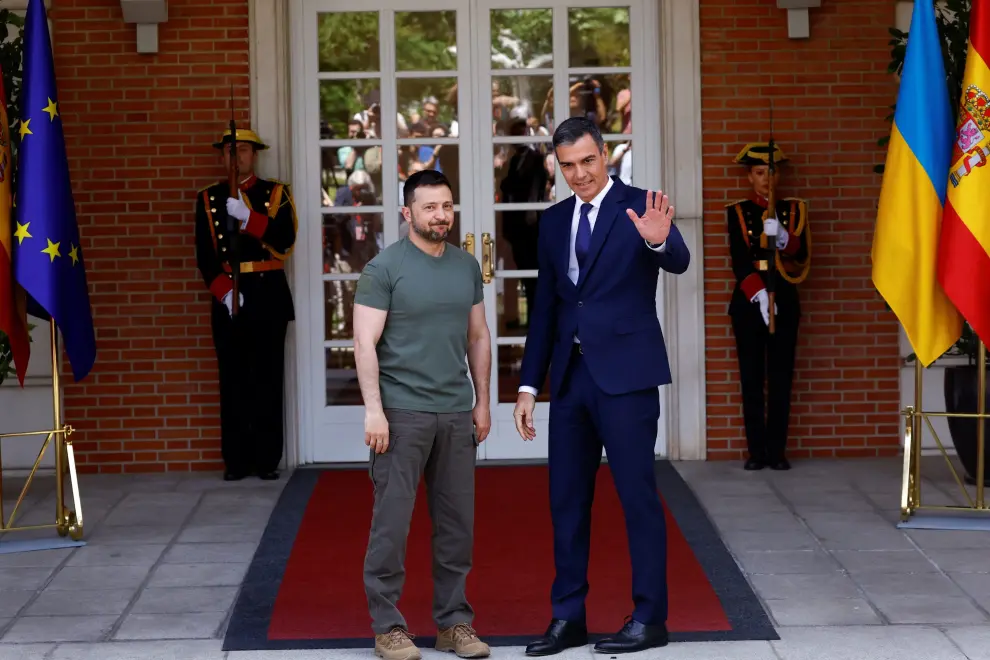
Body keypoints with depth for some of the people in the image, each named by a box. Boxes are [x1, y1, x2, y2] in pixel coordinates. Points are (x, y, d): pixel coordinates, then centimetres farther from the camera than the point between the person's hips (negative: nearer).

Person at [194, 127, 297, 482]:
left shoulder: (276, 193, 6)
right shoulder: (208, 199, 10)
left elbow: (285, 239, -10)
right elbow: (204, 256, 3)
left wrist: (246, 216, -21)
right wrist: (224, 292, -11)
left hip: (268, 296, -1)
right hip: (226, 299, 1)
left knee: (267, 379, -1)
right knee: (233, 381, 1)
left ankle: (267, 459, 4)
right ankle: (236, 460, 5)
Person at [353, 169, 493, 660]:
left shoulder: (466, 266, 12)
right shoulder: (384, 268, -5)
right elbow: (365, 343, -9)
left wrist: (483, 402, 14)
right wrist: (373, 410, -15)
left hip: (456, 413, 5)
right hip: (402, 413, -5)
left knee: (457, 523, 8)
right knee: (392, 522, -2)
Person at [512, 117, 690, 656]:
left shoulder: (640, 207, -5)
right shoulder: (554, 221, 11)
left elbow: (679, 262, -22)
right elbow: (545, 307, 15)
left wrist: (658, 241, -46)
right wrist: (528, 384, 12)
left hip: (625, 374, -6)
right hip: (570, 376, 6)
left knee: (638, 496, -1)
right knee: (566, 499, 9)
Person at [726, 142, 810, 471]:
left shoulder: (793, 209, 8)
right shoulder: (738, 211, 4)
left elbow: (801, 257, -3)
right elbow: (739, 260, -7)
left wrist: (783, 238, -24)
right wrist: (757, 293, -21)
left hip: (783, 300, 1)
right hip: (748, 301, -1)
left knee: (781, 378, -1)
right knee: (752, 378, -1)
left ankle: (777, 451, 3)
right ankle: (756, 451, 2)